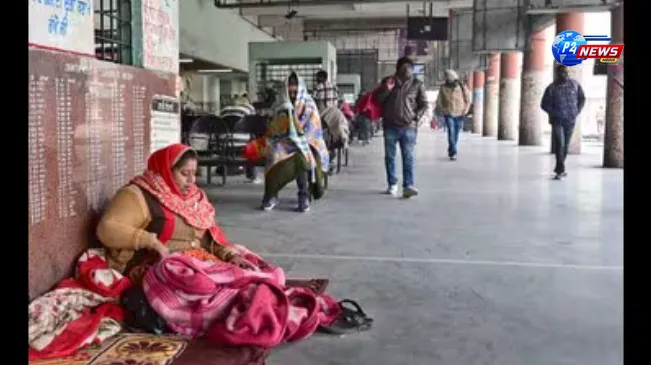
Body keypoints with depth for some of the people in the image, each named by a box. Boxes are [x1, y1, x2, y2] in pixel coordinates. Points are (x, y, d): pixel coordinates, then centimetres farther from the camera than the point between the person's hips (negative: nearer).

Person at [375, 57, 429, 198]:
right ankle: (392, 184, 20)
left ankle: (408, 186, -14)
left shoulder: (417, 84, 6)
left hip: (408, 127, -2)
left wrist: (417, 117, -8)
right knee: (389, 156, 8)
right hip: (390, 126, 2)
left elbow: (424, 104, 9)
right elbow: (377, 99, 9)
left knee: (408, 157, -9)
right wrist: (387, 89, -9)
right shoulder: (388, 81, 9)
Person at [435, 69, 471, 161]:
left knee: (456, 135, 8)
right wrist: (442, 112, -6)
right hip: (448, 115, -1)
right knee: (451, 133, -16)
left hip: (459, 115, 2)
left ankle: (450, 151, 26)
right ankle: (453, 153, -18)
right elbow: (439, 102, 5)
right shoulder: (443, 88, -6)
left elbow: (468, 101, 3)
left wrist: (464, 112, -7)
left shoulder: (462, 87, -5)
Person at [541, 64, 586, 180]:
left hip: (570, 120, 3)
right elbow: (544, 104, -2)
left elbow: (582, 99, 14)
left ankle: (559, 169, 24)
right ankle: (561, 170, -14)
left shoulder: (575, 84, 1)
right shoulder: (551, 88, -6)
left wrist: (577, 112, 4)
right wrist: (554, 114, -10)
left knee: (565, 145, 10)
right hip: (557, 121, -3)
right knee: (559, 144, -15)